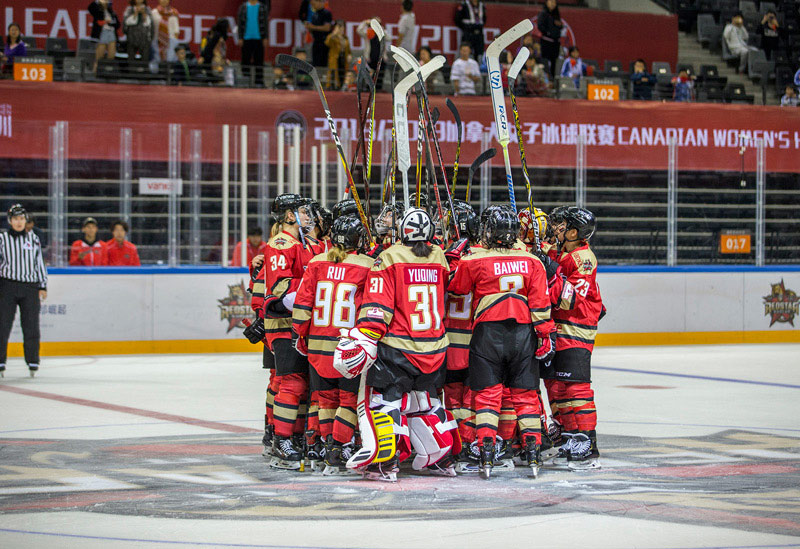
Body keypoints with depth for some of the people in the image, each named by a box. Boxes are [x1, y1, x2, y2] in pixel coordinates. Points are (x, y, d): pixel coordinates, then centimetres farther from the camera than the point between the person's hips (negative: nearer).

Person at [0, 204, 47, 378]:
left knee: (31, 325, 1)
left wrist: (43, 286, 10)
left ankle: (33, 362, 12)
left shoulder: (33, 238, 10)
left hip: (30, 286, 2)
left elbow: (39, 262, 14)